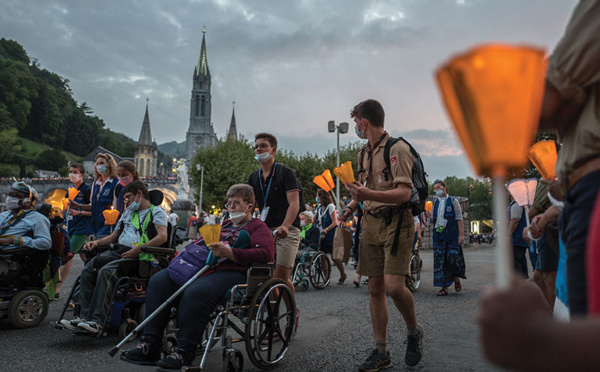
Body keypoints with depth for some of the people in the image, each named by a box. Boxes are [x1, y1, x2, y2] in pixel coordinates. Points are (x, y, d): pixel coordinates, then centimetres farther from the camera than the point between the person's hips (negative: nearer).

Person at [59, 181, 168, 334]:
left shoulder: (157, 211, 5)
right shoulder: (128, 212, 31)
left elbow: (162, 237, -13)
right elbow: (113, 236, 31)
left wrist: (138, 249, -20)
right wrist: (97, 242, 12)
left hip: (139, 258, -7)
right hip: (118, 251, 8)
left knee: (106, 271, -31)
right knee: (88, 269, -17)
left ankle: (97, 321, -32)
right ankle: (85, 317, -19)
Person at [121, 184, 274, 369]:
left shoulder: (258, 227, 5)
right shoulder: (223, 226, 31)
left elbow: (266, 254, -13)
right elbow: (199, 243, 36)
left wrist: (230, 253, -22)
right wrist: (186, 250, 13)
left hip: (232, 273, -8)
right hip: (203, 267, 8)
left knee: (196, 291, -37)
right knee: (158, 281, -9)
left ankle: (184, 352, -26)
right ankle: (149, 345, -12)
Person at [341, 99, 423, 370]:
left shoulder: (397, 149, -9)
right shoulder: (364, 153, 16)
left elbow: (404, 193, -18)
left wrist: (370, 195, -32)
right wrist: (352, 205, 8)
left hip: (396, 222, -7)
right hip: (371, 223, 7)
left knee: (394, 285, -17)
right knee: (375, 288, 6)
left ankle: (414, 331, 14)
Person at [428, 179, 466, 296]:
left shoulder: (453, 201, 3)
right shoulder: (435, 203, 15)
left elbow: (459, 219, -2)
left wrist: (461, 235, -10)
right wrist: (430, 216, -4)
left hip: (452, 235, -4)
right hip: (438, 235, 4)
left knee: (452, 259, -6)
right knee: (439, 261, -2)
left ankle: (457, 280, 22)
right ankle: (444, 287, 4)